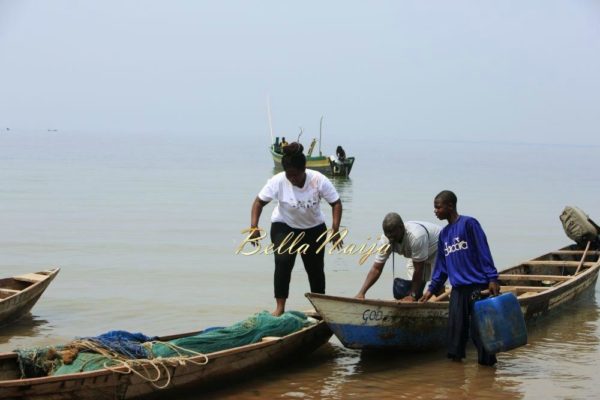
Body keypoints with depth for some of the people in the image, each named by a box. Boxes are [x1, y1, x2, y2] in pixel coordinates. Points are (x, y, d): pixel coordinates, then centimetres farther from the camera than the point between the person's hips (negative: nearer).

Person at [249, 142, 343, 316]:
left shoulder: (318, 180, -23)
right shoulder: (278, 181, -23)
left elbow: (336, 203, -16)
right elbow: (259, 202, -14)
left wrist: (335, 229, -27)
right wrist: (254, 226, -26)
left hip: (313, 228, 1)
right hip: (284, 227, -1)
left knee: (316, 268, 6)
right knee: (283, 261, -22)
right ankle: (280, 307, -18)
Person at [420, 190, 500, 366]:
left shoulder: (469, 223, -5)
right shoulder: (444, 233, 17)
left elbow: (484, 251, -9)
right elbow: (441, 265, 23)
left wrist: (492, 278, -15)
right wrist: (432, 288, 21)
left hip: (477, 286, -7)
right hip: (458, 289, 7)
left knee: (478, 328, -4)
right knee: (455, 327, 5)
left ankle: (487, 361, 6)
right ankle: (456, 357, 14)